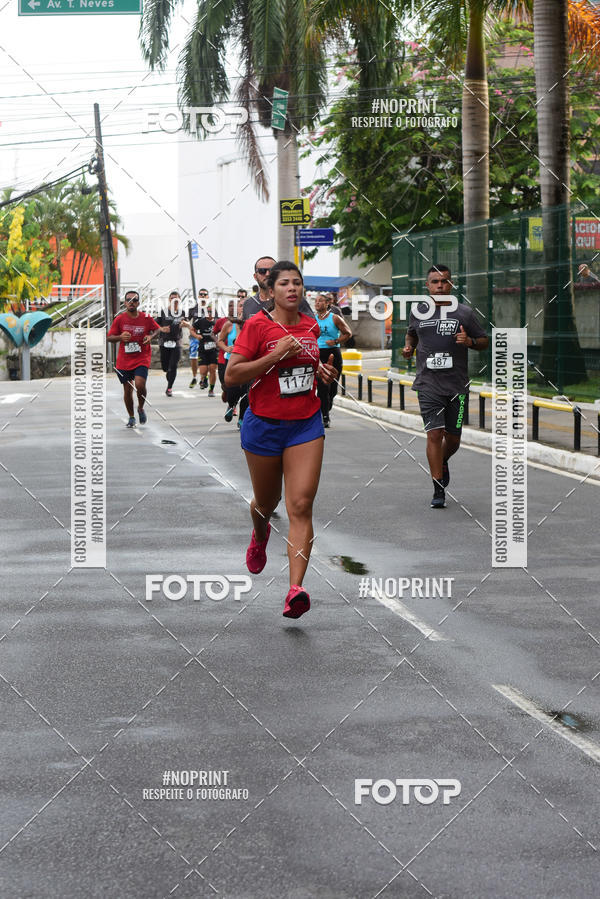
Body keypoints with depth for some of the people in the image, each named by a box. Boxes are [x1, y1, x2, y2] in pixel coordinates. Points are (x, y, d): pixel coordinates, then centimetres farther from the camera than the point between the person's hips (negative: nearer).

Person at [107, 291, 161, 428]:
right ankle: (131, 417, 24)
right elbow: (109, 338, 2)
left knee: (140, 385, -20)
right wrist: (120, 337, -18)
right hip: (124, 360, 1)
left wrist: (151, 336, -6)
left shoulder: (146, 318, -2)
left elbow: (158, 329, 14)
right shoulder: (119, 319, -3)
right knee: (127, 390, 5)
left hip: (142, 358, -1)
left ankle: (141, 408, 10)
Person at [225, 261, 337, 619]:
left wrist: (323, 371, 8)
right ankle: (260, 536, 54)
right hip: (265, 424, -2)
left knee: (301, 506, -12)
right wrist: (276, 355, -21)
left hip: (306, 424, 2)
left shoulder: (311, 326, 7)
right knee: (266, 502, 16)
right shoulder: (257, 325, -9)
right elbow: (231, 375, -15)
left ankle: (296, 589, -20)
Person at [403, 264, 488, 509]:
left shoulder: (464, 313, 3)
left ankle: (443, 462, 43)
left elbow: (484, 341, 10)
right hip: (429, 385, -1)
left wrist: (469, 341, -11)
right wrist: (408, 347, 5)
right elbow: (411, 333, 26)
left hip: (457, 385, 1)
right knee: (434, 434, -11)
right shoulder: (418, 312, 6)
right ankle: (438, 491, -5)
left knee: (453, 437, 8)